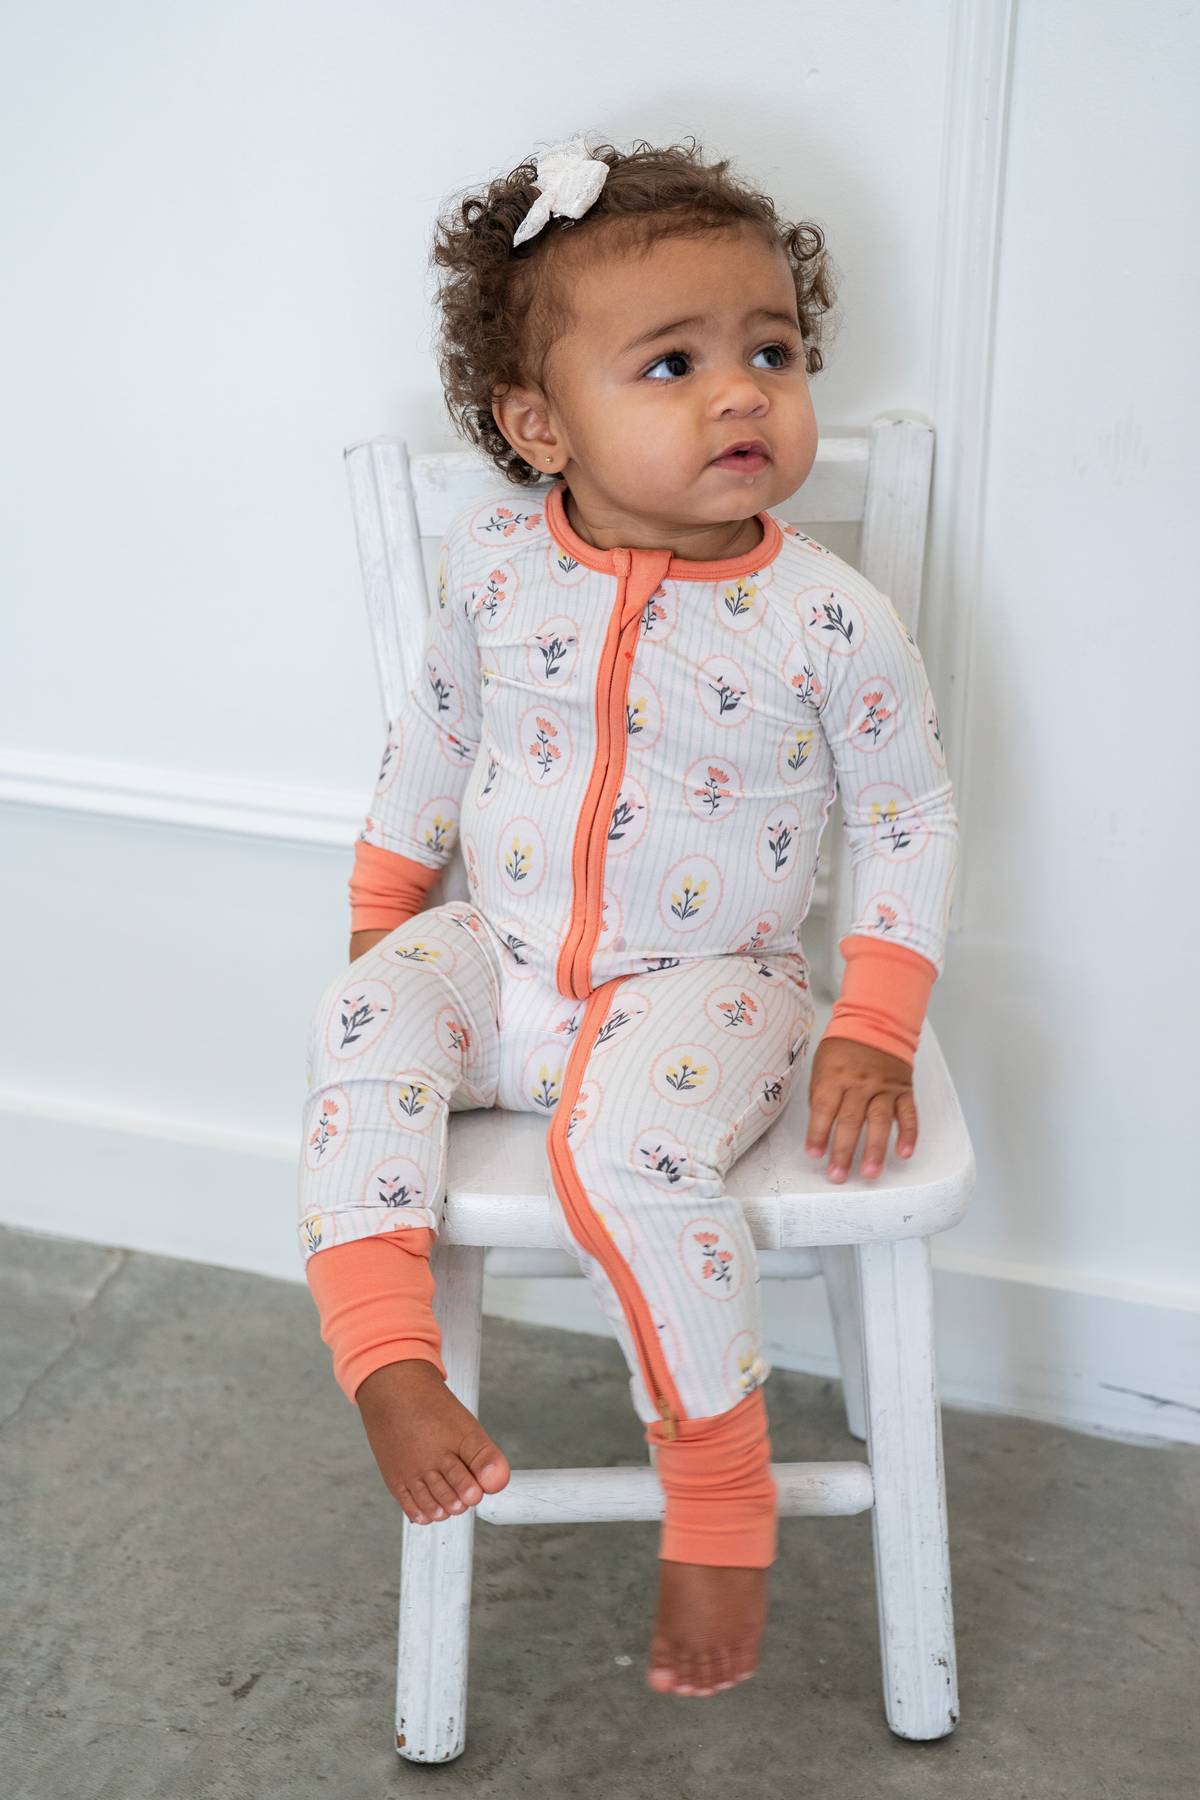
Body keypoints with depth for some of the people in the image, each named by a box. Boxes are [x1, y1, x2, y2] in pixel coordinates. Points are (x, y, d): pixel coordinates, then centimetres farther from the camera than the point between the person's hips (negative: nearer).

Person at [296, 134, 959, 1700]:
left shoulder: (831, 619, -13)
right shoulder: (495, 562, -4)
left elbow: (914, 817, -3)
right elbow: (437, 728, 14)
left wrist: (875, 1028, -9)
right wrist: (384, 906, 14)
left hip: (709, 985, -4)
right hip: (503, 959, 4)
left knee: (629, 1147, -31)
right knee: (362, 1025, -23)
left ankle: (718, 1486, -11)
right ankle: (390, 1364, -16)